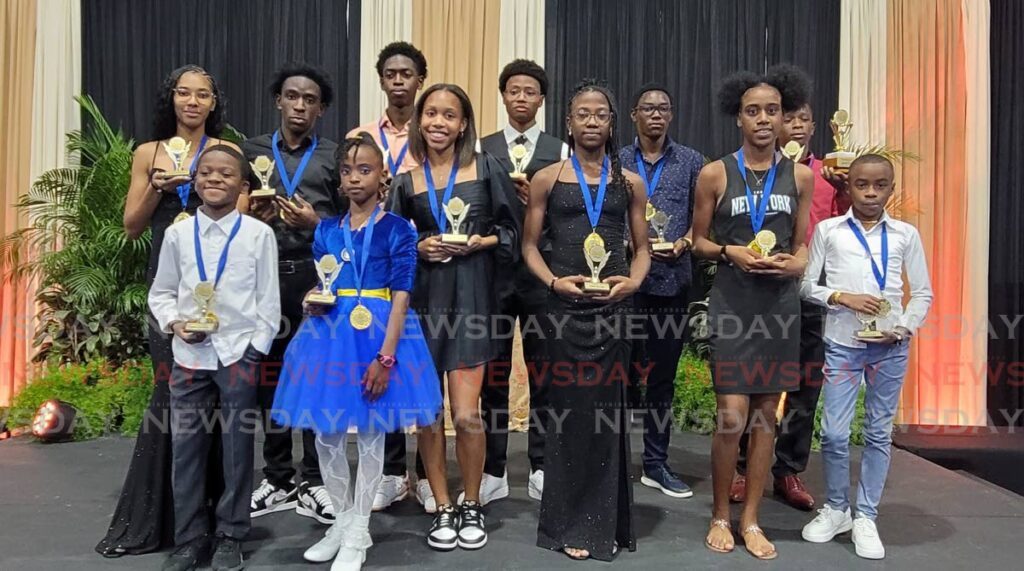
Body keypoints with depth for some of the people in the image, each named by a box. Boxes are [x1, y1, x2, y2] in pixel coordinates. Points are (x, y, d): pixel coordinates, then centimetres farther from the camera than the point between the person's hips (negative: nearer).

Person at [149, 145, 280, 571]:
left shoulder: (258, 234, -2)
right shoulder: (177, 233, 5)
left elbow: (268, 300, -1)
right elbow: (160, 292, 13)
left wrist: (257, 348, -6)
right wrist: (174, 323, -5)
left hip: (239, 353, -2)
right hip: (189, 354, 3)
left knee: (237, 448, 6)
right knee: (186, 447, 8)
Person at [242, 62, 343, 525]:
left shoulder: (335, 156, 8)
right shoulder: (252, 150, 13)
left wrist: (316, 222, -14)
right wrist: (253, 217, -8)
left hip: (317, 276, -2)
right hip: (267, 274, 2)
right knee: (270, 377, 7)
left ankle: (314, 481, 13)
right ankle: (278, 480, 20)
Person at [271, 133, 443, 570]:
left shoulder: (397, 229, -4)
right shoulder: (327, 230, 9)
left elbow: (400, 297, -10)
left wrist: (386, 357, -16)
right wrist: (314, 302, -7)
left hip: (378, 334, -4)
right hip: (330, 333, 5)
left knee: (370, 434, 5)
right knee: (326, 434, 9)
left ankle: (358, 534, 21)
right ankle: (342, 520, 30)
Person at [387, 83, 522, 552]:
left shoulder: (485, 168, 2)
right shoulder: (407, 178, 5)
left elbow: (512, 228, 7)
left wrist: (482, 241, -9)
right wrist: (418, 248, -7)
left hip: (471, 296, -2)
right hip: (422, 298, 2)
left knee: (466, 414, -5)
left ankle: (472, 507, 19)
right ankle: (443, 509, 23)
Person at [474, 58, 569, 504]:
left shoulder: (559, 151, 7)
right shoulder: (482, 149, 8)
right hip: (493, 269, 0)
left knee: (542, 369, 7)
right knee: (494, 370, 5)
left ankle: (540, 469, 19)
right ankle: (493, 471, 17)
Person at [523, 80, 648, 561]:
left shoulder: (629, 183, 9)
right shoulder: (547, 179, 4)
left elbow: (642, 247, 11)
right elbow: (530, 245, 4)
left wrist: (632, 281, -9)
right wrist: (554, 281, -13)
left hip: (612, 307, 2)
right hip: (564, 307, -1)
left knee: (608, 412, 6)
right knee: (568, 411, 4)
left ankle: (605, 523, 20)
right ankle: (569, 524, 17)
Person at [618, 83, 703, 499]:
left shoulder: (691, 161, 8)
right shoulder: (616, 161, 7)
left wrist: (683, 243, -11)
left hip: (672, 281, 1)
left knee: (663, 374, 9)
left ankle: (656, 463, 21)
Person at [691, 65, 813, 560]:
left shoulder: (800, 175, 7)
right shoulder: (715, 174, -1)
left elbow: (801, 244, 13)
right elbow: (698, 241, 5)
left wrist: (795, 263, -9)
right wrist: (730, 252, -14)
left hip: (780, 304, 3)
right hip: (731, 303, -3)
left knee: (765, 415, 8)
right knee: (732, 417, -7)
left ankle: (750, 519, 23)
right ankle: (720, 516, 16)